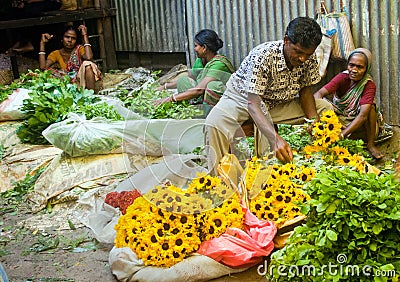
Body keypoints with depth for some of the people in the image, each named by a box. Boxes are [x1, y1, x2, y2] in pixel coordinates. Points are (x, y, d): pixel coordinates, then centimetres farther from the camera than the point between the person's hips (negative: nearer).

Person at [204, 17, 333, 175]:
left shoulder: (309, 59, -16)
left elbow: (305, 92, -2)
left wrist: (315, 120, -22)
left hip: (279, 102, 6)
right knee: (214, 124, -36)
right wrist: (275, 138, -55)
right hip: (243, 98, -5)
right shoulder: (262, 56, -35)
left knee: (326, 109, -4)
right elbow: (253, 104, -41)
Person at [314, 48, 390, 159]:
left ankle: (371, 145, -19)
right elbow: (319, 93, -27)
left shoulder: (369, 86, -19)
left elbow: (363, 115, -33)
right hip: (339, 119, 1)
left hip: (358, 124, -1)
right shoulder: (342, 78, -13)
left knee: (371, 107, -28)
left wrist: (342, 134, -47)